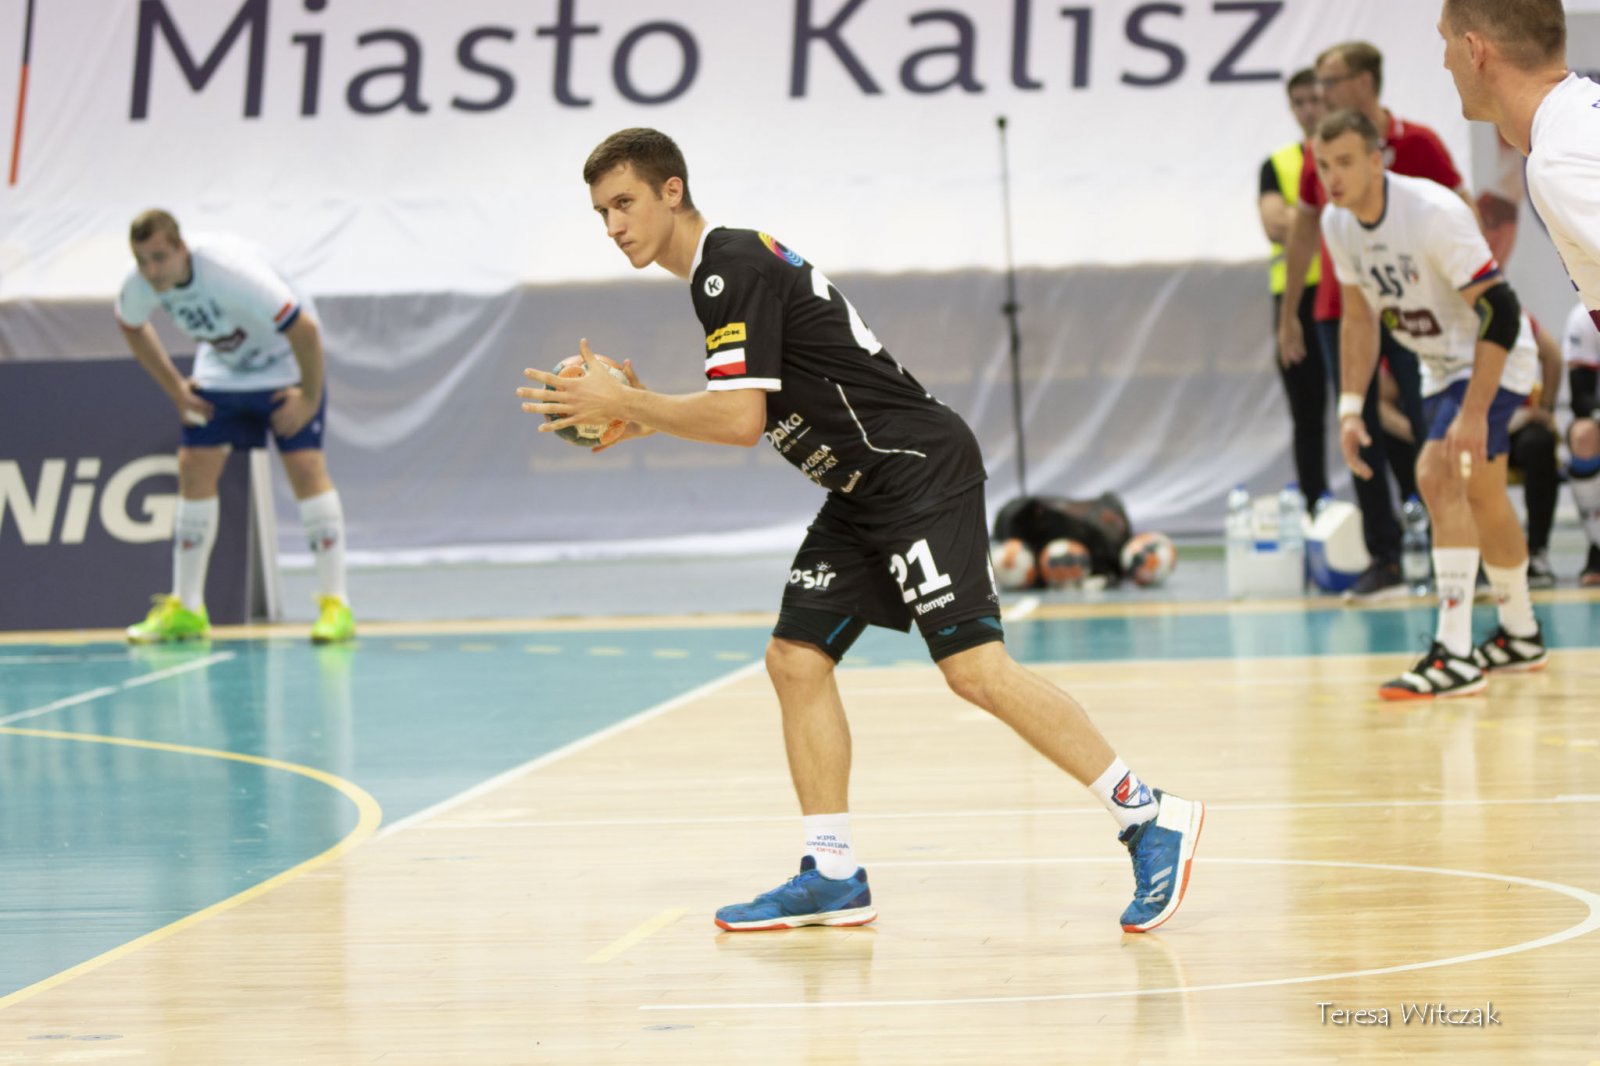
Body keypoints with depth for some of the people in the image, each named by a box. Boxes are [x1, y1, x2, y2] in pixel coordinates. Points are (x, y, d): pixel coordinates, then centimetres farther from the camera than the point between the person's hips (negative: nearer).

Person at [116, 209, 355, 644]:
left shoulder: (230, 270, -38)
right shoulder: (140, 285, -19)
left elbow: (303, 330, -32)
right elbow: (130, 325, 6)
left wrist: (310, 397, -23)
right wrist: (174, 387, 2)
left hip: (285, 365, -5)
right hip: (220, 369, 5)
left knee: (306, 468, -16)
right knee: (194, 469, -3)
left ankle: (335, 605, -13)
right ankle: (185, 610, 4)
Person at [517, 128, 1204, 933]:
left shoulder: (731, 268, -15)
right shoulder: (725, 268, 16)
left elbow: (741, 420, -22)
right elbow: (750, 410, 22)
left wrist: (624, 404, -13)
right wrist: (641, 415, 13)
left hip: (920, 469, -11)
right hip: (864, 492, 11)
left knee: (975, 668, -16)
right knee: (796, 659, 5)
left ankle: (1149, 820, -12)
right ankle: (832, 875, 8)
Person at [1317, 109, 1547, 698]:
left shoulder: (1432, 212, -29)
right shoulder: (1337, 223, -6)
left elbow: (1500, 312, -29)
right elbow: (1359, 317, 9)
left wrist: (1473, 414, -33)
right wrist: (1351, 408, 1)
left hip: (1495, 362, -8)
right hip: (1441, 366, 8)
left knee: (1438, 475, -25)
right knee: (1482, 498, 20)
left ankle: (1454, 656, -27)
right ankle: (1520, 636, 40)